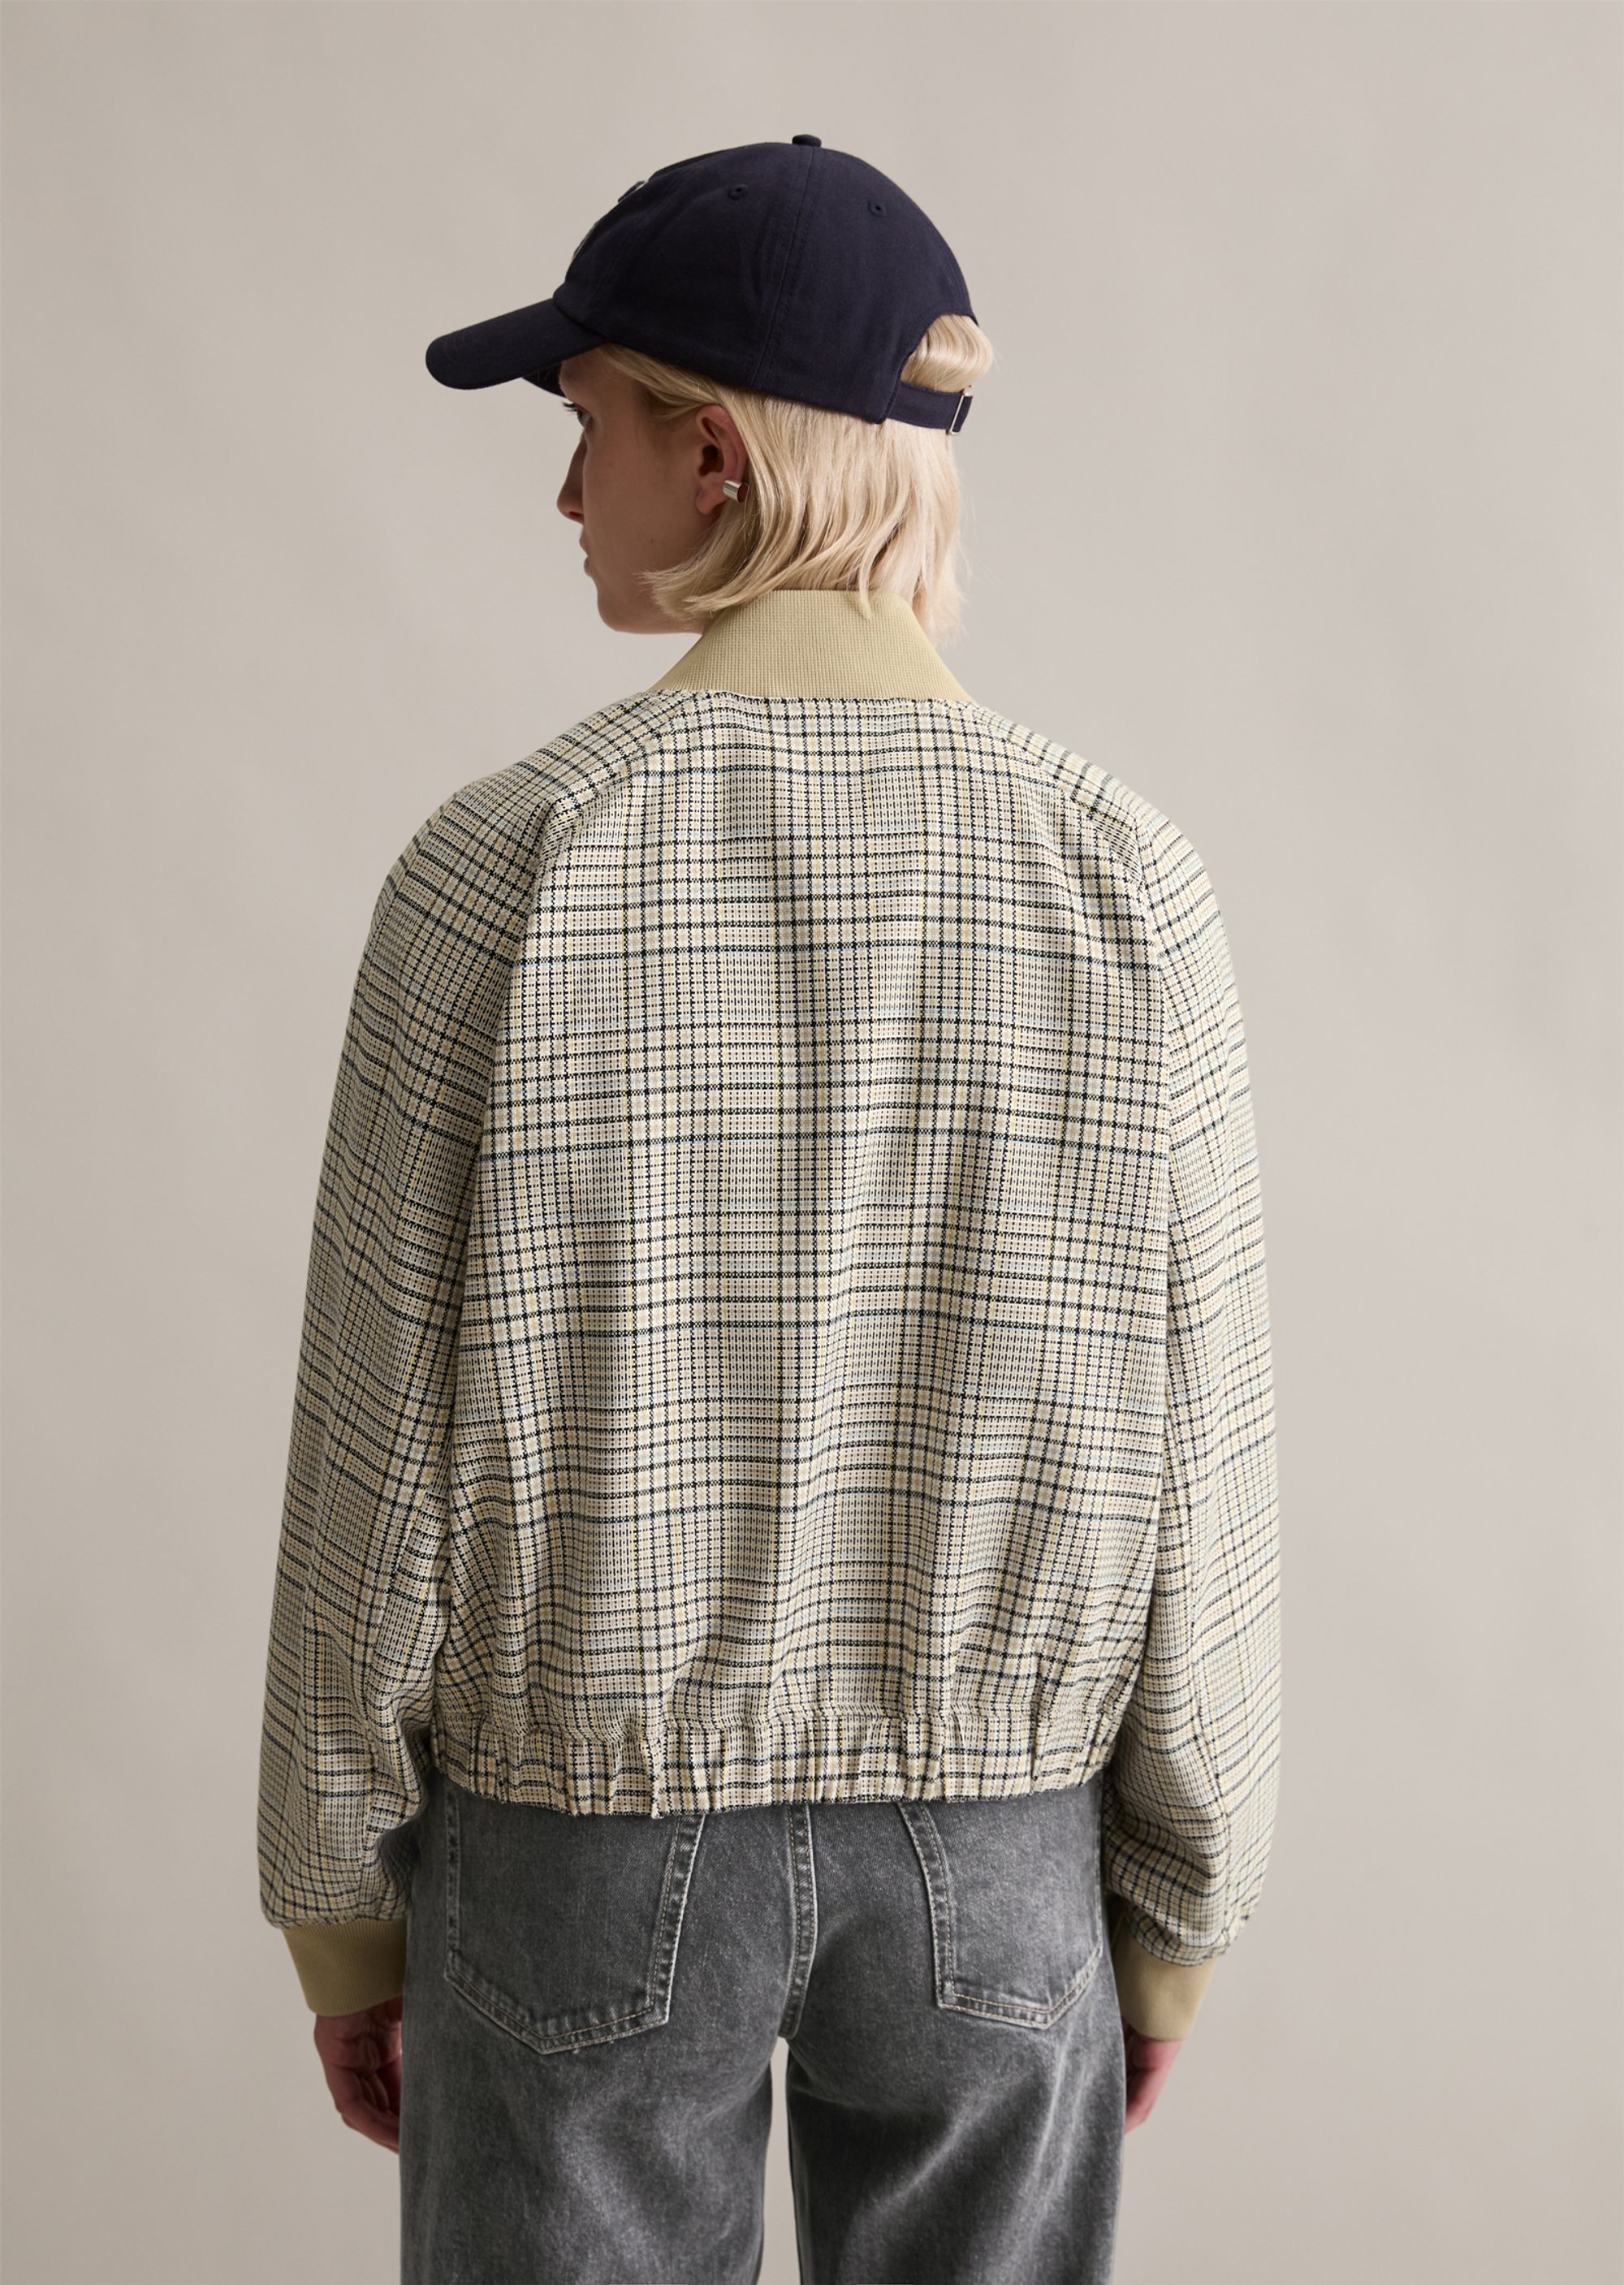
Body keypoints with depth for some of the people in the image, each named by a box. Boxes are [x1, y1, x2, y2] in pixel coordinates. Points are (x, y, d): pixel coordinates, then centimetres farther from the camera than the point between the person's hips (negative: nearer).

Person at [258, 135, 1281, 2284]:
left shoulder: (499, 871, -17)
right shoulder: (1124, 880, -12)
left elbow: (386, 1446, -12)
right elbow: (1184, 1467, -8)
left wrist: (340, 1902, 4)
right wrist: (1176, 1905, 8)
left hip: (593, 1831, -1)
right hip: (988, 1842, 2)